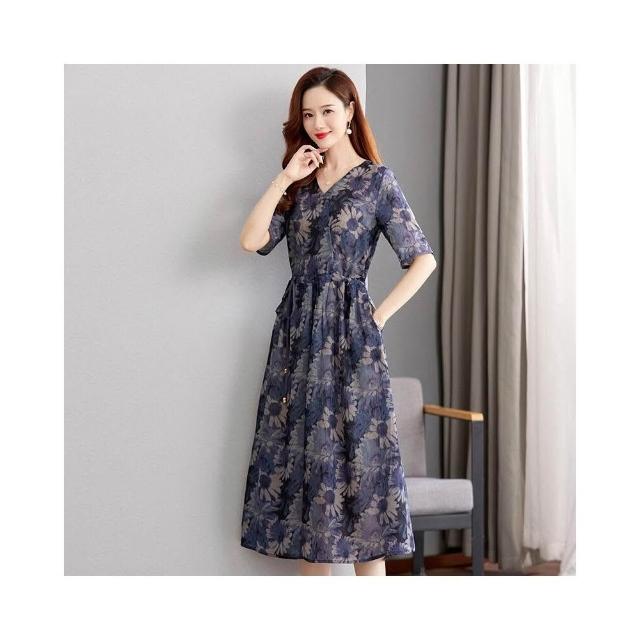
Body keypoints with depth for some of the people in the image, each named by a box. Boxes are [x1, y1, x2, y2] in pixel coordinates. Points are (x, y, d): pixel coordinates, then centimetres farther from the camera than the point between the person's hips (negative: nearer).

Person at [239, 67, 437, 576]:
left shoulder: (376, 180, -2)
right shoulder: (299, 183, 12)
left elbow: (423, 259, -6)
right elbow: (251, 241, -2)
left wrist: (380, 315, -7)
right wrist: (285, 179, -4)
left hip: (350, 335, -5)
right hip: (298, 333, 5)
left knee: (355, 454, -2)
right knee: (303, 452, 6)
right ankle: (312, 566, 16)